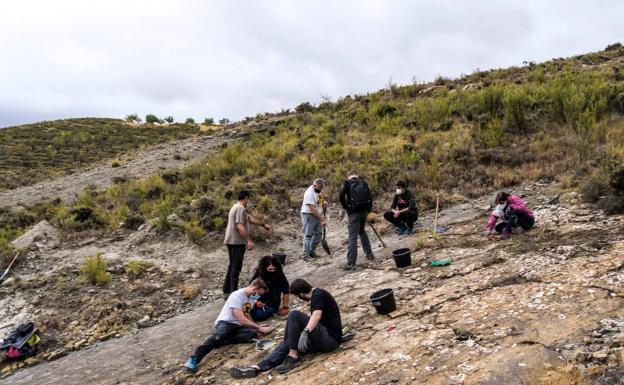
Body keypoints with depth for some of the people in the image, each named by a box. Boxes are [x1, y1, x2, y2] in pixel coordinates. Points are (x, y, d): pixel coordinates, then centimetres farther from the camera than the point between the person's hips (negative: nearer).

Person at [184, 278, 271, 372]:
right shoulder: (236, 296, -20)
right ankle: (194, 359, -40)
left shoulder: (251, 296, 5)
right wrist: (259, 328, -15)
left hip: (237, 325, 7)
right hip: (225, 323, -7)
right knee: (217, 337, -40)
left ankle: (222, 341, -24)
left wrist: (257, 326, 8)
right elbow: (242, 320, -22)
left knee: (253, 334, -25)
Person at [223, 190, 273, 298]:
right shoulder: (240, 208, -15)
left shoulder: (237, 207, 19)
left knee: (232, 266, 16)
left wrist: (264, 224, 27)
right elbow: (240, 226, -25)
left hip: (232, 241, 11)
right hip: (237, 242, -11)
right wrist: (249, 240, -28)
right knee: (236, 267, -6)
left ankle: (227, 291, 21)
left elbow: (250, 218, 25)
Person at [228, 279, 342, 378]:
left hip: (330, 338, -10)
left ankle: (293, 357, -15)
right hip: (324, 338, 10)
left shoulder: (317, 294, -10)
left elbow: (317, 316, -29)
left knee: (294, 315, -19)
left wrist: (305, 332, -40)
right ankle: (257, 367, -15)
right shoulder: (317, 294, 19)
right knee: (287, 344, -1)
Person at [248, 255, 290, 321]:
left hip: (272, 303, -3)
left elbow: (285, 292, -3)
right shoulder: (258, 274, -9)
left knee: (257, 316, -23)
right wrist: (256, 301, -18)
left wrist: (285, 307, -1)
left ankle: (272, 311, 6)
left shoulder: (280, 276, -11)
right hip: (259, 301, 3)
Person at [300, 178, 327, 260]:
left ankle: (311, 251, 25)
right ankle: (306, 255, 1)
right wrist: (322, 220, -24)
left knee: (318, 235, 11)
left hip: (317, 216, 9)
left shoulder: (317, 191, 7)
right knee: (308, 235, -5)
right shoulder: (309, 193, -21)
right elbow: (312, 209, -25)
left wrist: (323, 203, 1)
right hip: (309, 215, -9)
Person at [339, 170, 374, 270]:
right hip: (364, 210, 5)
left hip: (354, 211, -5)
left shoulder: (347, 183, 3)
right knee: (362, 231, 28)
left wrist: (345, 207, 0)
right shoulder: (364, 183, 15)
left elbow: (342, 195, -12)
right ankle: (369, 254, 34)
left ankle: (351, 263, -11)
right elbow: (370, 197, 11)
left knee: (352, 237, -7)